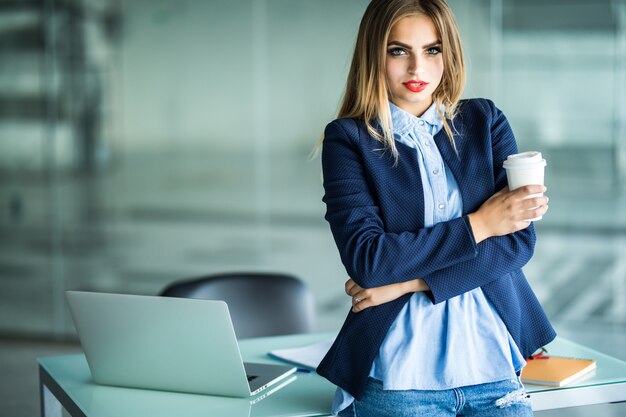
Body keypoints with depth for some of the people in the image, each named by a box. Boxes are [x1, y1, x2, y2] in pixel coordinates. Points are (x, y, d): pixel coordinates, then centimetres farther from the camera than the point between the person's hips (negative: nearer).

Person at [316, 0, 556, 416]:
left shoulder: (485, 121, 6)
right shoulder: (348, 139, -2)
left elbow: (519, 241, -3)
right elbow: (365, 258, -13)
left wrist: (410, 281, -12)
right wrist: (477, 225, -11)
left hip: (494, 364, 3)